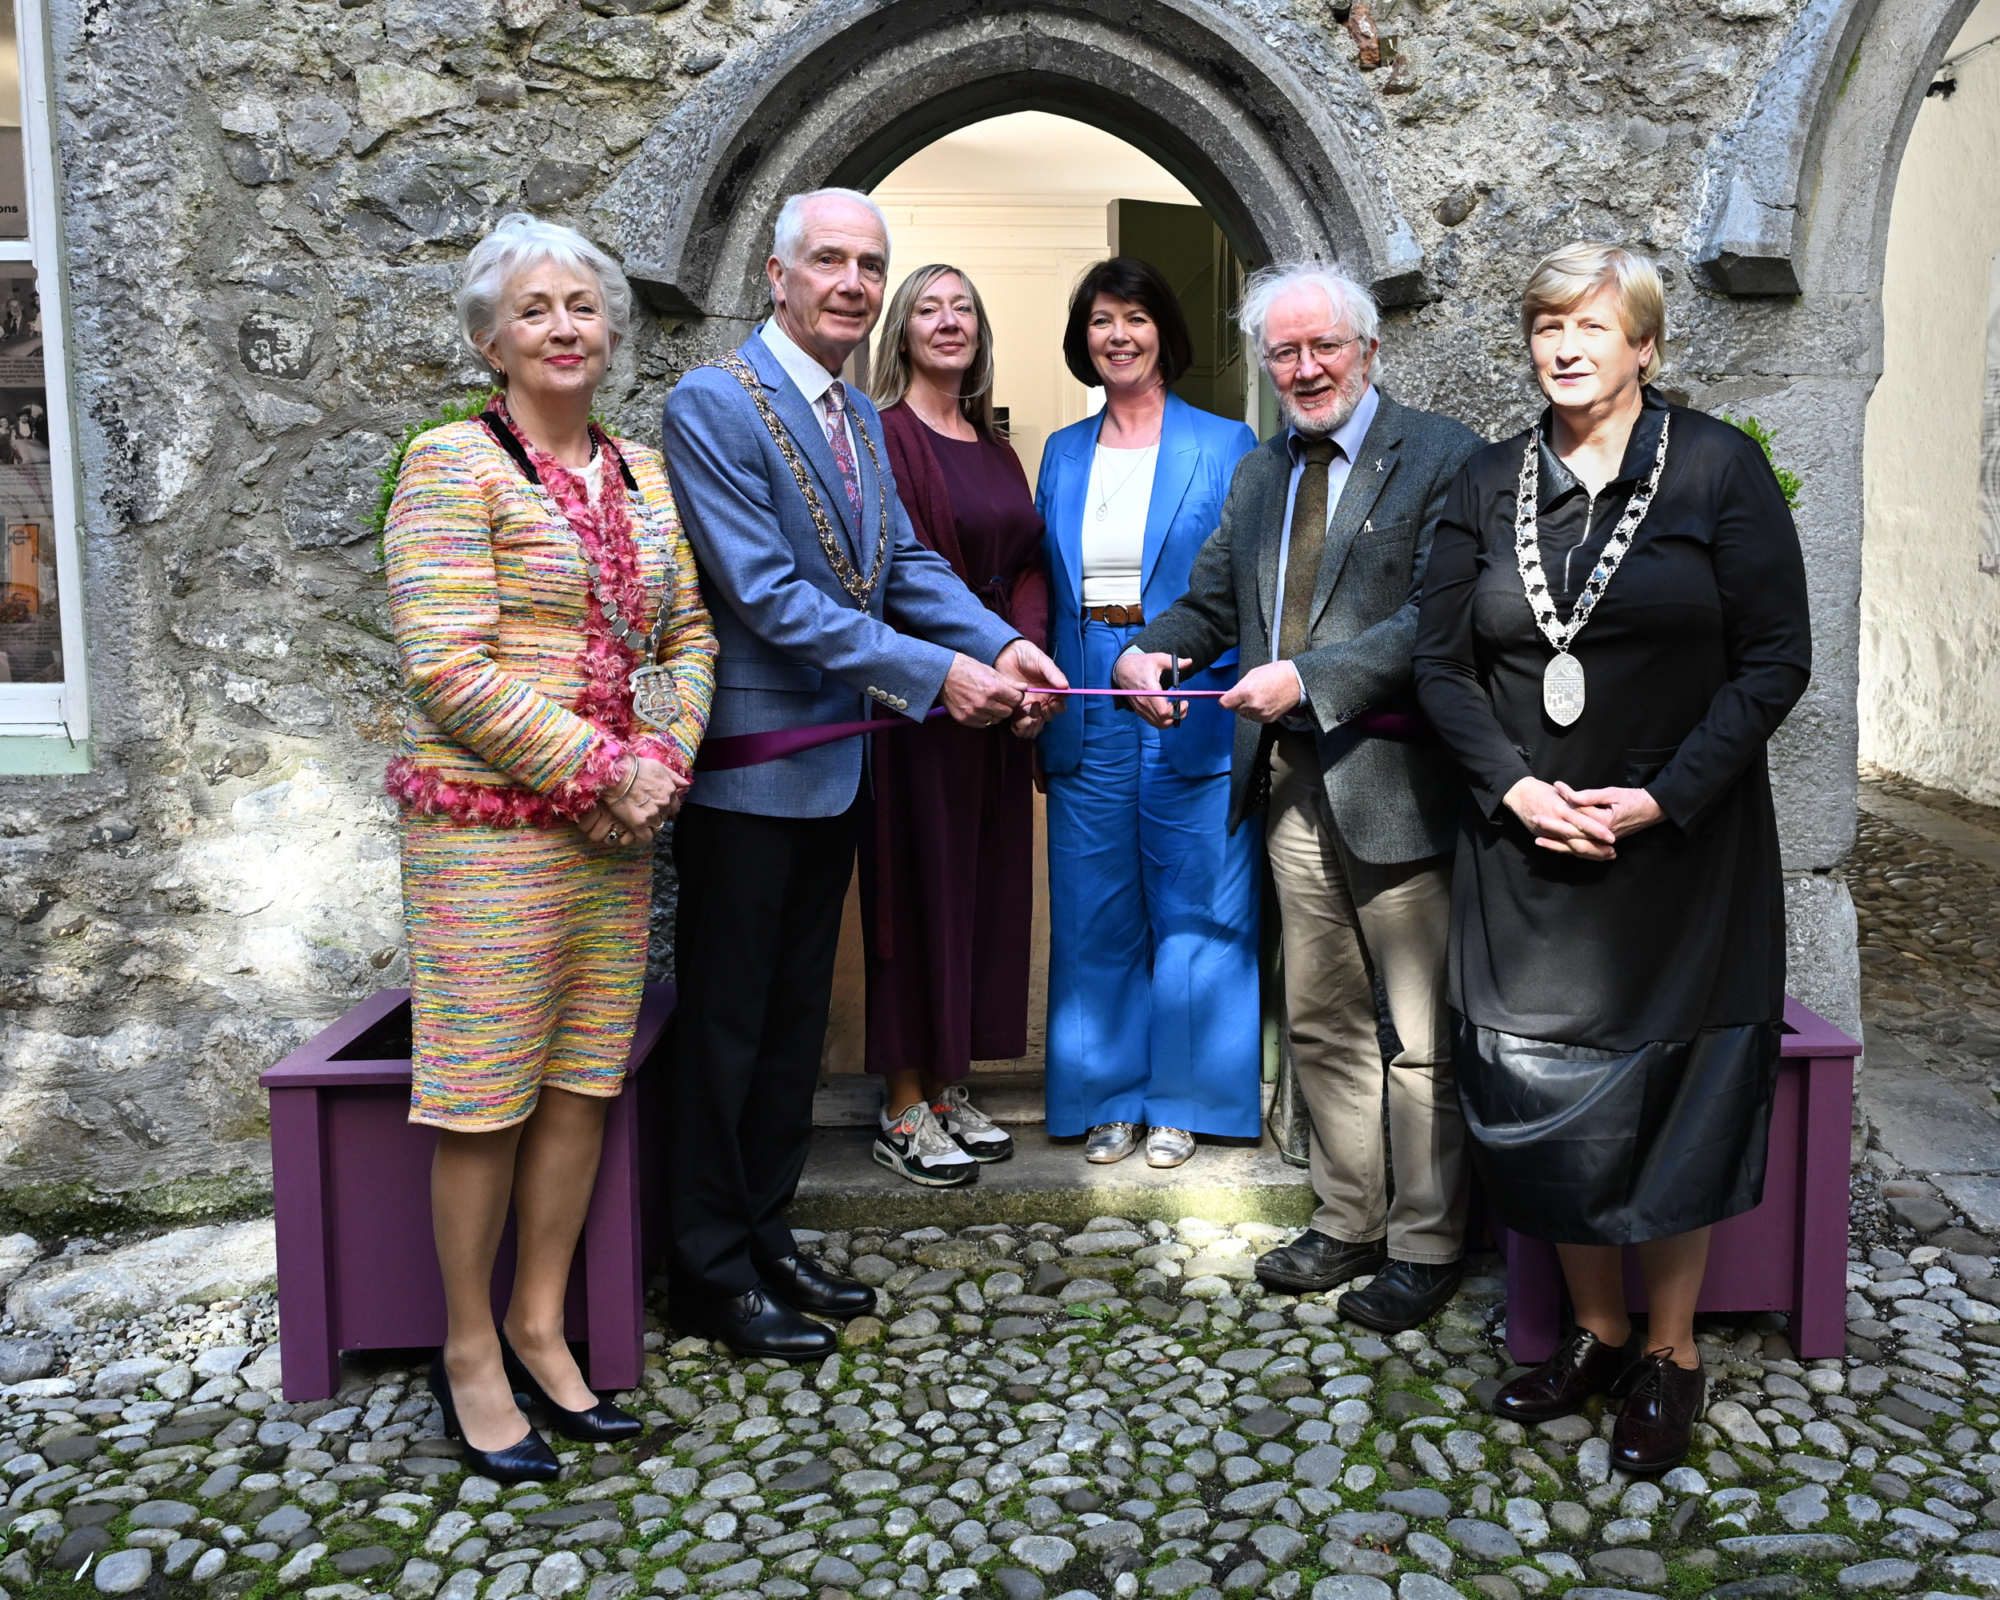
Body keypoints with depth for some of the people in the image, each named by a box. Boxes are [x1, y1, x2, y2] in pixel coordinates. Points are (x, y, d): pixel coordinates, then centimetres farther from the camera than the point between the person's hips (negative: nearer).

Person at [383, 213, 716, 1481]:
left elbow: (691, 636, 13)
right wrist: (598, 769, -14)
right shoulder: (454, 463, -7)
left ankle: (539, 1328, 26)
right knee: (486, 1090, 2)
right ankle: (469, 1352, 20)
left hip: (616, 824, 6)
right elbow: (449, 667, -15)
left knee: (585, 1079, 10)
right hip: (488, 819, -6)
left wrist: (663, 760, -5)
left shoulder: (646, 475, 13)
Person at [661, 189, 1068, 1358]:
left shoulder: (862, 418, 12)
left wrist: (1000, 644, -9)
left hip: (834, 765, 8)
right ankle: (713, 1275, 19)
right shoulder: (714, 404, -15)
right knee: (726, 1022, 4)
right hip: (748, 766, -8)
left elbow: (904, 562, 9)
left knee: (795, 1018, 16)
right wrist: (934, 673, -22)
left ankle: (766, 1239, 31)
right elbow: (768, 595, -21)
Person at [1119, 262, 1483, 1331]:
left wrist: (1308, 677, -22)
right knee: (1320, 1026, 16)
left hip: (1395, 783, -7)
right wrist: (1151, 650, -5)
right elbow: (1212, 599, 16)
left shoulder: (1442, 456, -7)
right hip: (1292, 786, 7)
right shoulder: (1259, 474, 15)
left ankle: (1424, 1250, 18)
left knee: (1423, 1037, 4)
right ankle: (1347, 1224, 32)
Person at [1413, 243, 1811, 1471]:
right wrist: (1515, 785, -10)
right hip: (1528, 851, 3)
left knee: (1673, 1099, 6)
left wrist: (1665, 797, -16)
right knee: (1545, 1102, 8)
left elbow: (1776, 658, -7)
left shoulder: (1721, 468, -3)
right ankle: (1597, 1333, 27)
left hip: (1680, 847, -3)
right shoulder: (1491, 485, 6)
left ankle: (1672, 1355, 23)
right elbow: (1444, 663, 5)